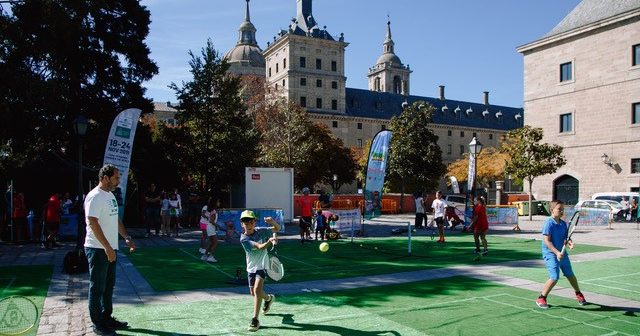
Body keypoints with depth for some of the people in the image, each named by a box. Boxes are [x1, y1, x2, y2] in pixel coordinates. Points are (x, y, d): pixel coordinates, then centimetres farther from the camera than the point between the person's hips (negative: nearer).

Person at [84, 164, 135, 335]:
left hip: (110, 249, 9)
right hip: (98, 249, -9)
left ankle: (107, 318, 28)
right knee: (97, 288, 2)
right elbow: (92, 222, -23)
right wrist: (107, 247, -25)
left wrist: (127, 237, 14)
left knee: (109, 285, 16)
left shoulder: (110, 195, 13)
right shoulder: (95, 196, -16)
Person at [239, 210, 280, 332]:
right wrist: (269, 241, -47)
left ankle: (255, 319, -14)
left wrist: (272, 221, -21)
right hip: (251, 267, 2)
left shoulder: (261, 231, -7)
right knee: (253, 293, 13)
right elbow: (260, 247, -27)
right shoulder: (243, 239, -16)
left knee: (257, 289, -20)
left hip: (262, 265, -2)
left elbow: (277, 228, 1)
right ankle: (269, 298, 47)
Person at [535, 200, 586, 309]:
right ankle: (541, 299, 1)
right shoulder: (548, 223, -16)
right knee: (554, 278, -15)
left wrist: (569, 242, -11)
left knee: (570, 275, 19)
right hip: (550, 254, -7)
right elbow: (546, 241, -20)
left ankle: (578, 294, 44)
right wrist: (557, 252, -27)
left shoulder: (563, 224, 6)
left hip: (562, 253, 7)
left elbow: (565, 238, 12)